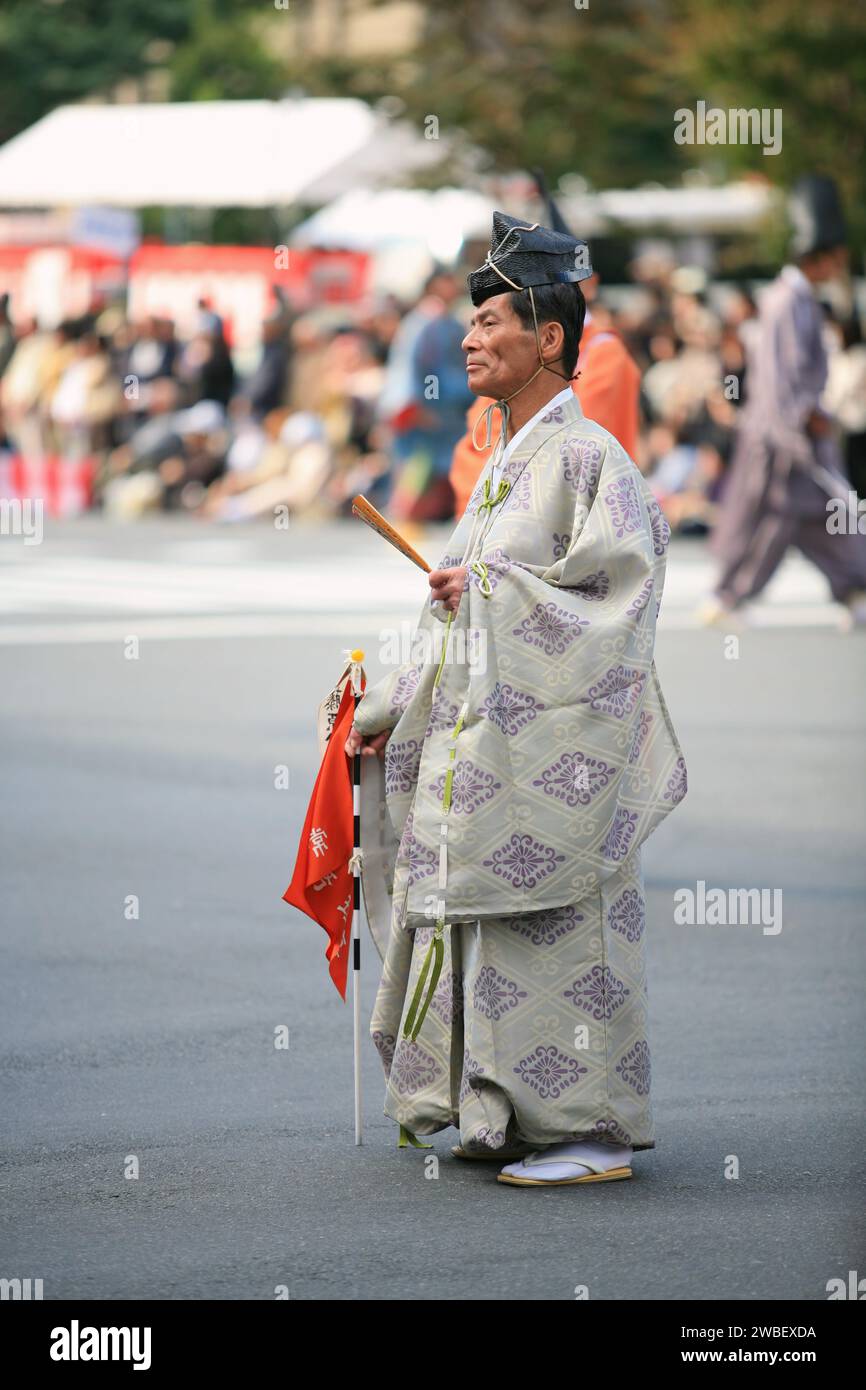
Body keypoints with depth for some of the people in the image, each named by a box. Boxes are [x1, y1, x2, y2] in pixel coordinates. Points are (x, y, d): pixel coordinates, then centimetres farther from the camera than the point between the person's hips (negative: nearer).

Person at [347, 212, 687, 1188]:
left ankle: (593, 1130, 0)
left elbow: (620, 590, -17)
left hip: (556, 738, -9)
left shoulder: (585, 455, -10)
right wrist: (389, 712, 18)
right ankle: (507, 1120, 19)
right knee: (485, 920, 11)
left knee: (558, 925, -6)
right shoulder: (504, 463, 17)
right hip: (483, 741, 9)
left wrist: (493, 589, -14)